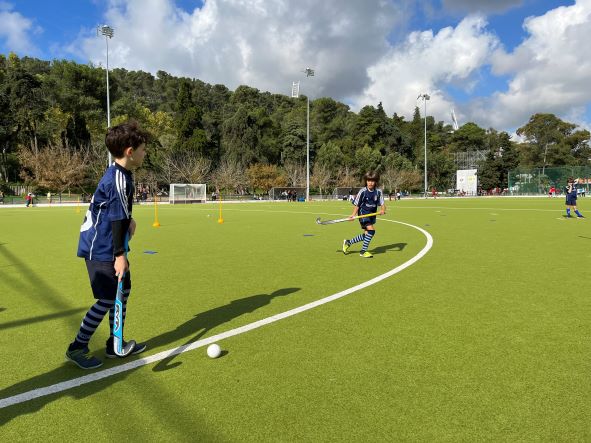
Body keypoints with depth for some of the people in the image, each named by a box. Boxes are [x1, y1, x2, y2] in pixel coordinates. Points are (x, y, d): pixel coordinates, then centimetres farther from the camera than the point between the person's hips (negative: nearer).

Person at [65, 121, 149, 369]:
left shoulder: (121, 175, 8)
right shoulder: (119, 179, -22)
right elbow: (116, 219, -25)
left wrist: (129, 220, 6)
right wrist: (120, 255, -24)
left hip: (107, 247, 10)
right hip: (101, 249, -10)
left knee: (123, 291, 14)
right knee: (108, 299, -3)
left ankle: (116, 345, 27)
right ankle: (77, 348, 14)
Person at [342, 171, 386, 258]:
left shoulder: (378, 192, -4)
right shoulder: (362, 191, -13)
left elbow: (382, 204, -3)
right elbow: (357, 205, -5)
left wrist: (383, 210, -25)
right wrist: (353, 215, -16)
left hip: (372, 214, 6)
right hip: (363, 213, -5)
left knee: (366, 234, 12)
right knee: (371, 230, -20)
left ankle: (348, 242, 32)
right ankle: (363, 251, -7)